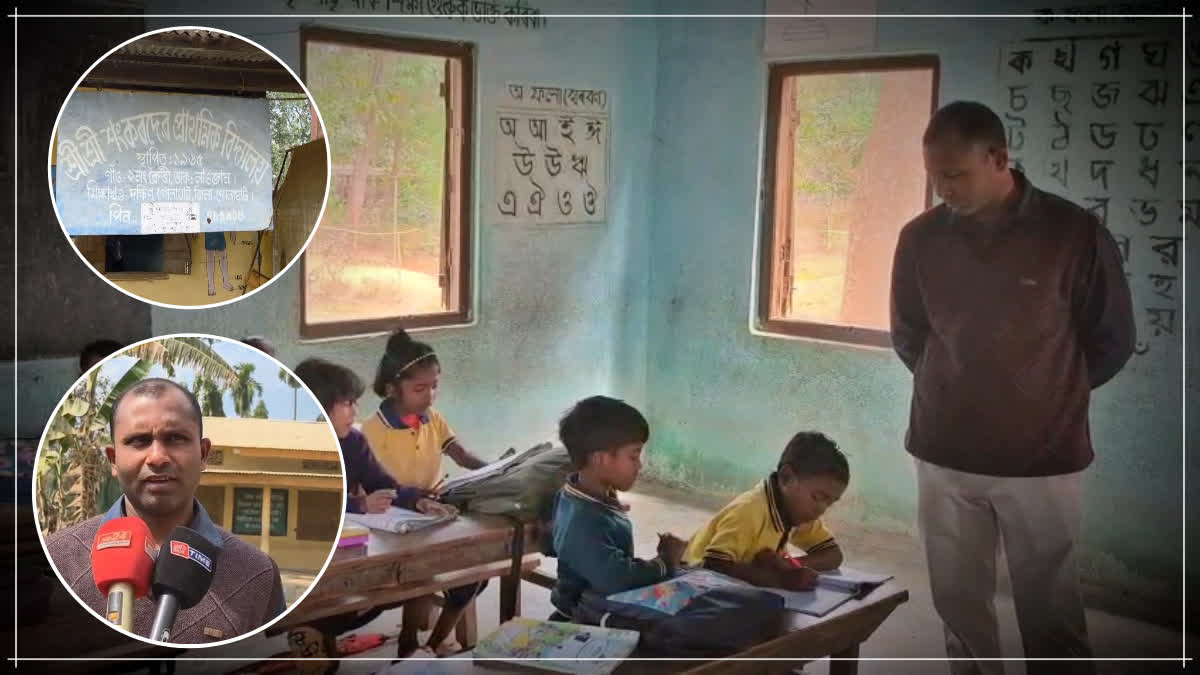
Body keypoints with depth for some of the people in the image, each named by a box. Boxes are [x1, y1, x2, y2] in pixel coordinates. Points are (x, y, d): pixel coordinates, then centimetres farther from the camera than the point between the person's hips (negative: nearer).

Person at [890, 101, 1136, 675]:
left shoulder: (1076, 235, -11)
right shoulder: (920, 238, -3)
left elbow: (1111, 342, 2)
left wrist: (1047, 395, 9)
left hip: (1043, 460, -2)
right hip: (942, 456, 3)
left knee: (1051, 615, 7)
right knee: (958, 605, 13)